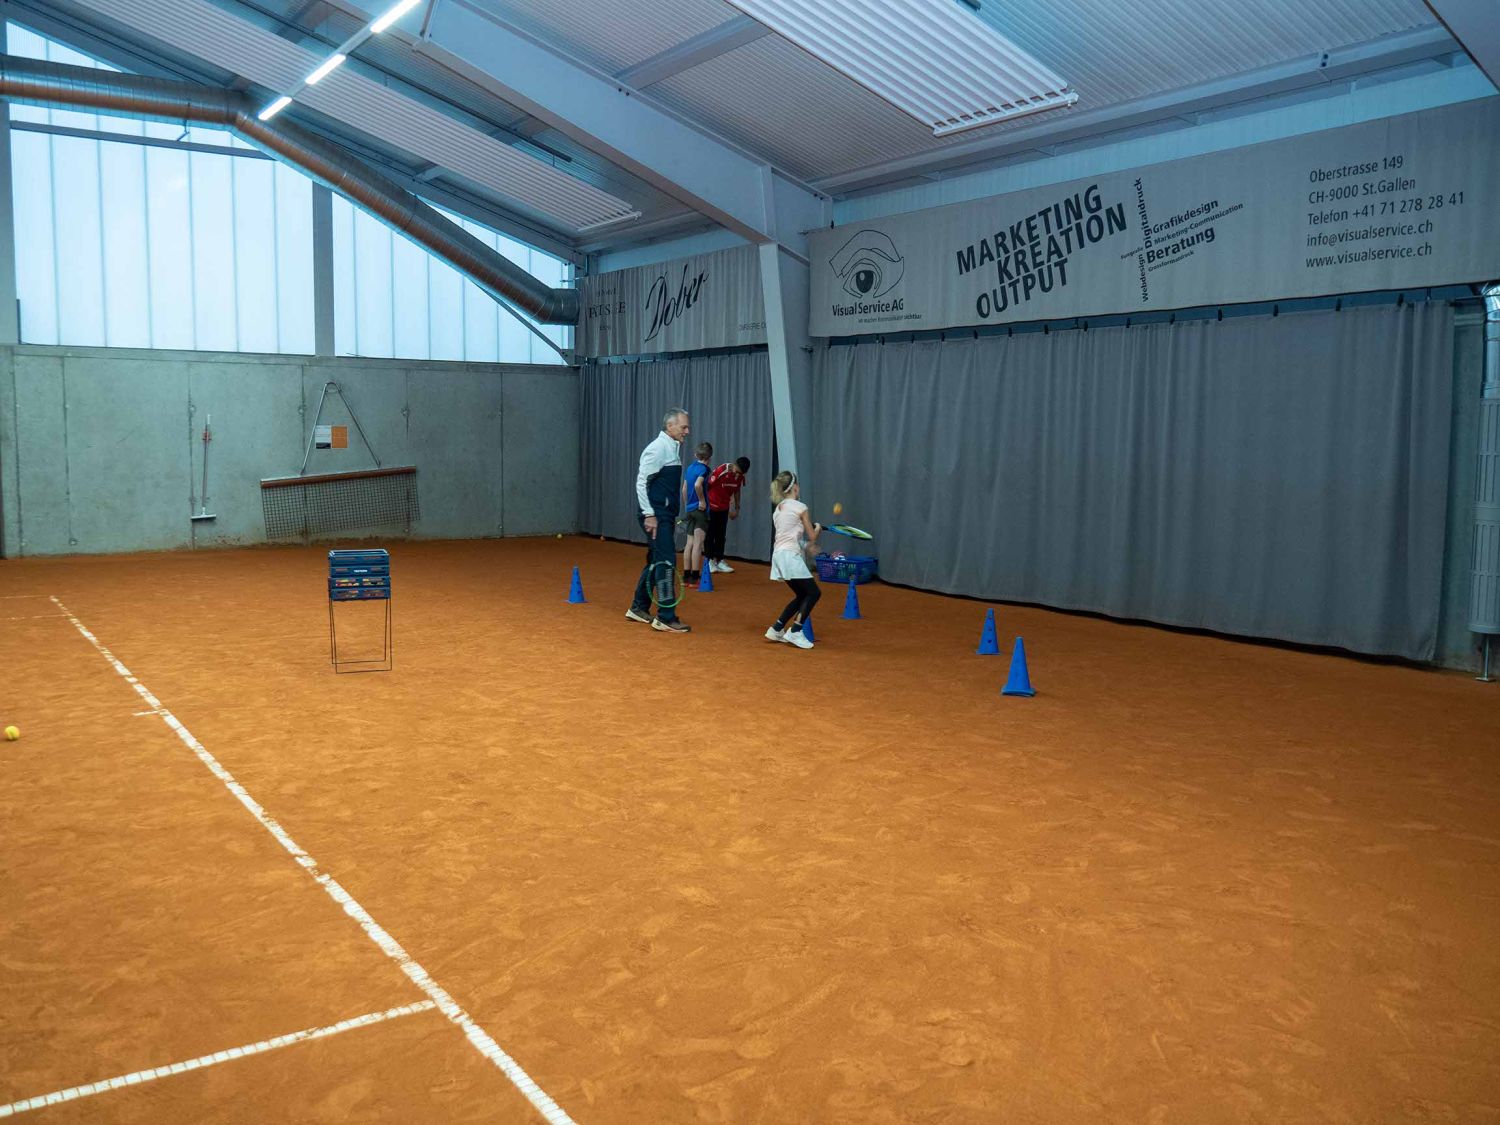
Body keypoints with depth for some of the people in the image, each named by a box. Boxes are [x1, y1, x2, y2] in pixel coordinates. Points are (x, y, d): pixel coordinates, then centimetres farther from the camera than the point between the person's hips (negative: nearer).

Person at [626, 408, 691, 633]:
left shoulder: (674, 449, 14)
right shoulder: (658, 448, -13)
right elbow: (641, 482, -16)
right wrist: (649, 514, -20)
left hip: (665, 515, 10)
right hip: (655, 515, -10)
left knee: (656, 561, 16)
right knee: (666, 562, -10)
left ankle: (639, 608, 28)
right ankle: (665, 618, -6)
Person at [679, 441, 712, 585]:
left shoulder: (690, 467, 11)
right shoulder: (704, 469, -11)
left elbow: (684, 490, 15)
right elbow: (697, 485, -29)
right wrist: (703, 500, -17)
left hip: (689, 510, 7)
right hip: (700, 509, -7)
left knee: (689, 543, 10)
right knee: (698, 544, -5)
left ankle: (686, 574, 13)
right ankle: (695, 576, -5)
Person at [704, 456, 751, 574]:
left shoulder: (740, 476, -6)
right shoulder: (720, 471, -24)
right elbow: (707, 486, -18)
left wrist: (737, 508, 12)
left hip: (724, 509, 5)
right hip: (711, 506, -5)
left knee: (721, 536, 8)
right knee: (710, 535, 1)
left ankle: (720, 561, 13)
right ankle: (710, 561, 5)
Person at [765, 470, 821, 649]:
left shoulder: (778, 509, 17)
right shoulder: (799, 507, -5)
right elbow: (812, 537, 0)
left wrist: (807, 546, 21)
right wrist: (817, 529, 20)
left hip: (778, 554, 8)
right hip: (790, 555, -8)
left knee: (802, 595, 18)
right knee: (814, 592, 0)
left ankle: (776, 629, 15)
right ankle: (795, 631, -8)